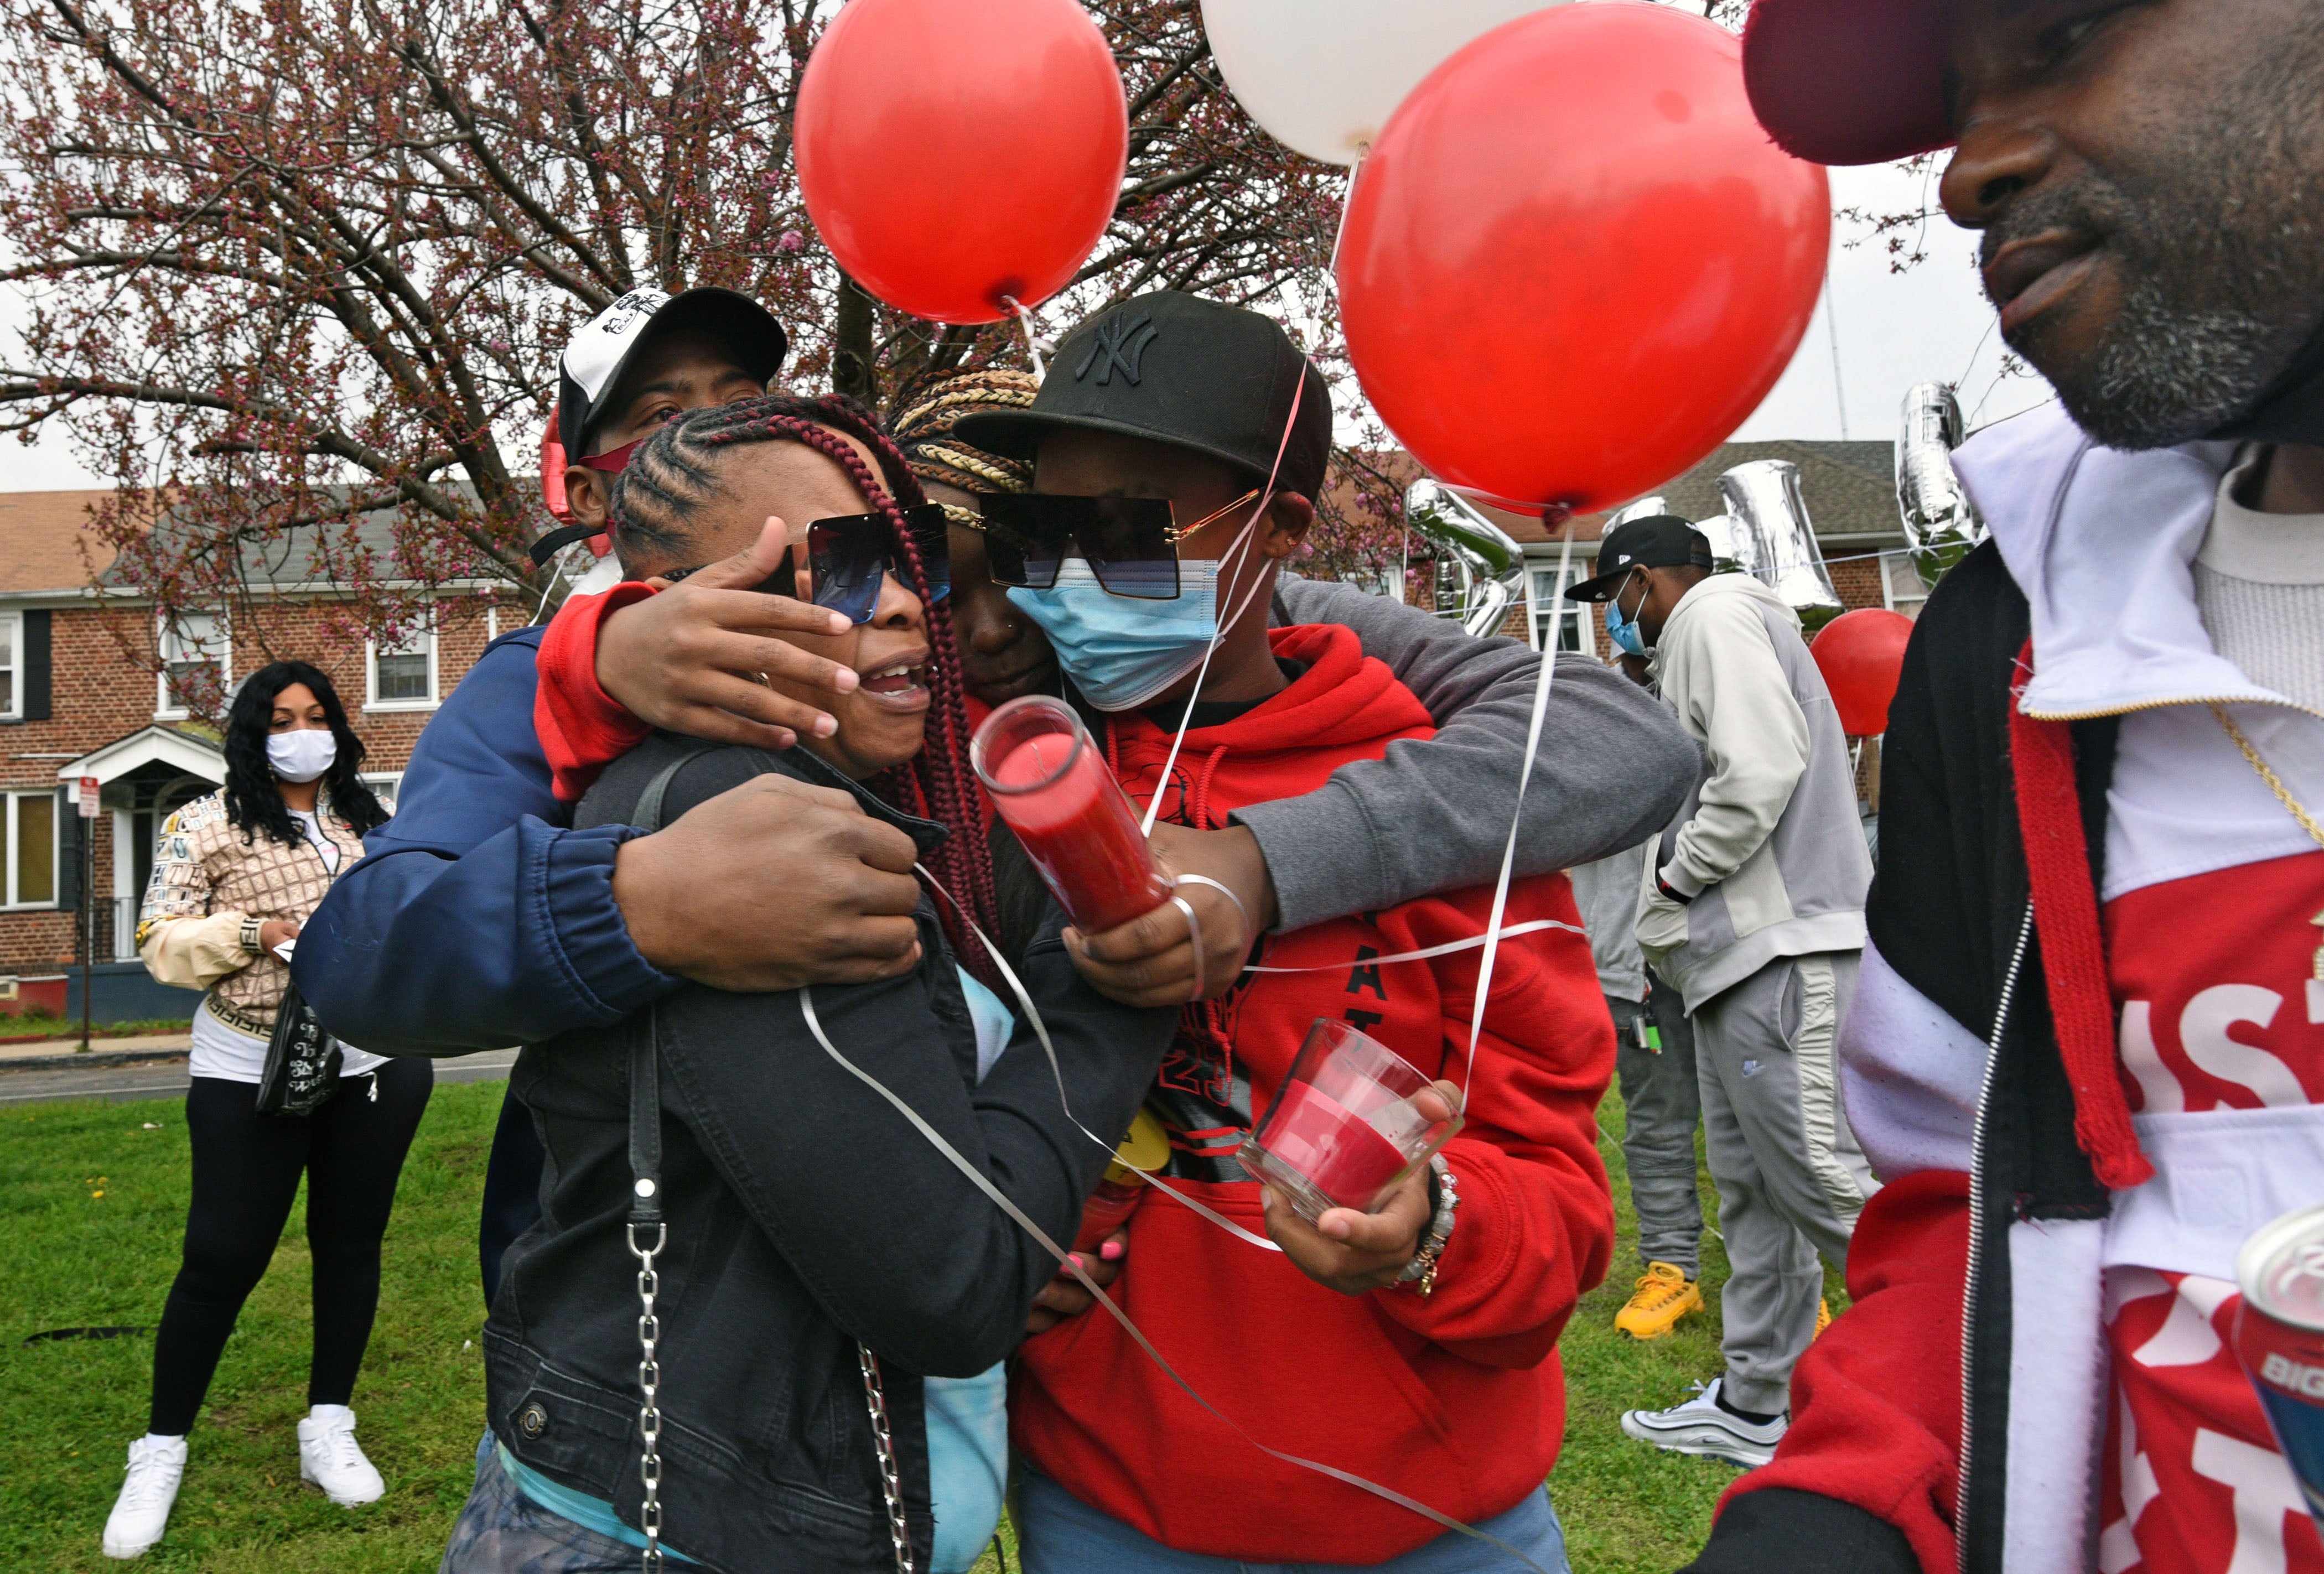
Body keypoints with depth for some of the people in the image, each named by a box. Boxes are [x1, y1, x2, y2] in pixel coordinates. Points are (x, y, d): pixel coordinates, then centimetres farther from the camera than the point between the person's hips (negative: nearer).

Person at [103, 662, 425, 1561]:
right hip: (249, 1075, -4)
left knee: (351, 1244, 10)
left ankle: (328, 1430, 24)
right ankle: (160, 1451, 15)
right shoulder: (207, 826, -4)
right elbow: (161, 945, -7)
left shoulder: (368, 821, 9)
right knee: (221, 1260, -4)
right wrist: (253, 932, -20)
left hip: (372, 1065, 4)